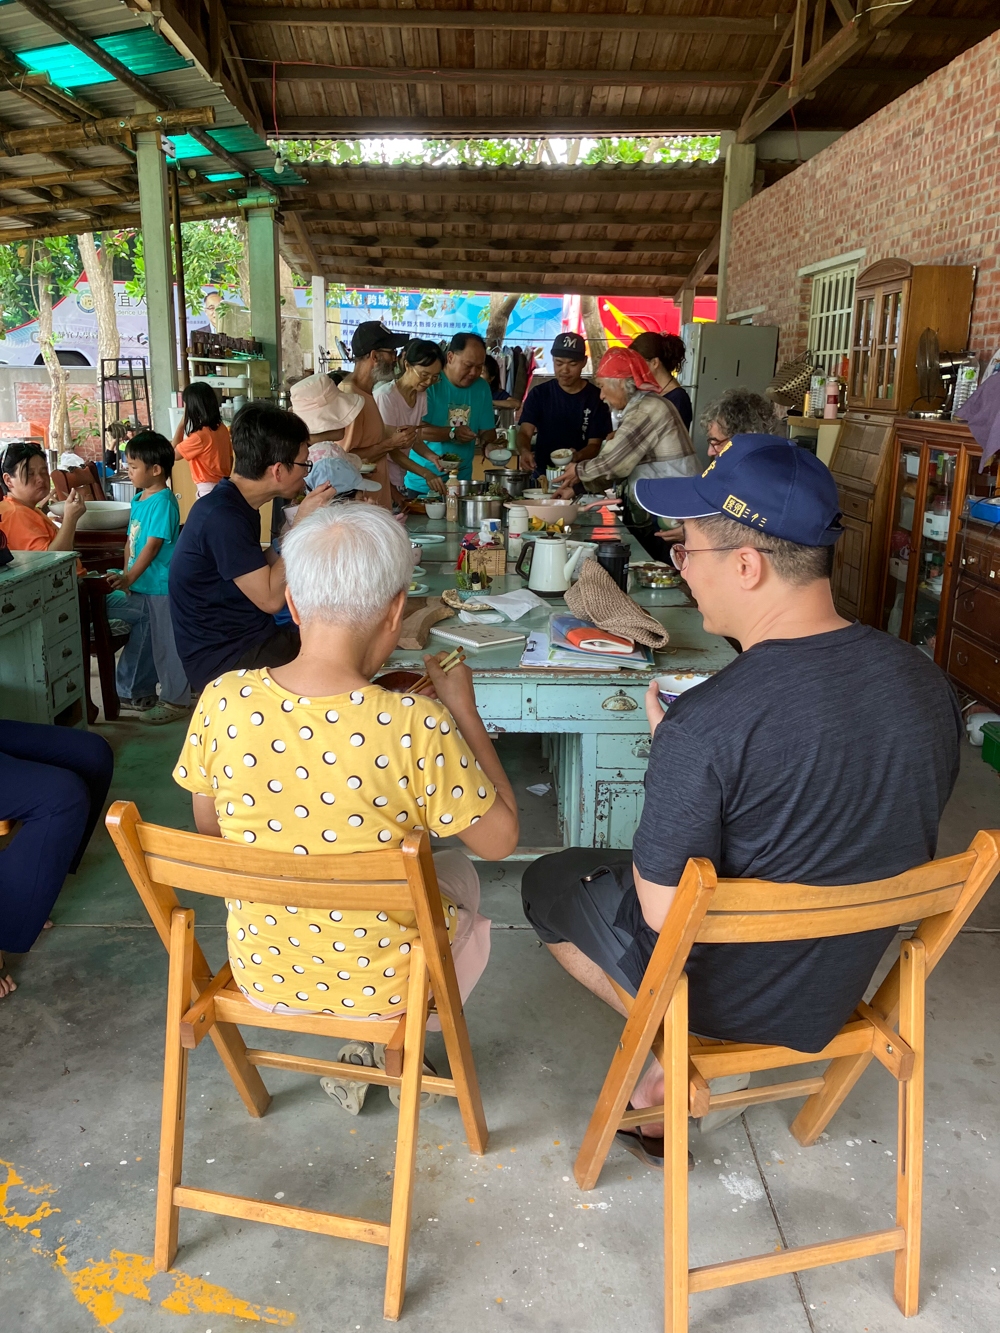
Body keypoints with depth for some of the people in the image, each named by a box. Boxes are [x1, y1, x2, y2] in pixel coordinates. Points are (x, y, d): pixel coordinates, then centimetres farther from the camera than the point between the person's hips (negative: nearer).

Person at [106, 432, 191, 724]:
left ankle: (175, 700, 14)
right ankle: (137, 693, 33)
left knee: (167, 644, 2)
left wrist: (129, 578, -23)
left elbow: (153, 546, -21)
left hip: (161, 588, -9)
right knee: (141, 642, 19)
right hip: (141, 587, 9)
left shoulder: (163, 502, -17)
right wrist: (127, 577, 9)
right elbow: (131, 541, 15)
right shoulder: (139, 499, 10)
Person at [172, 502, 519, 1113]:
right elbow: (501, 839, -13)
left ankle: (361, 1054, 38)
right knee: (457, 873, 29)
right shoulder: (416, 726, -29)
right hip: (383, 987, -3)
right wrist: (464, 710, -7)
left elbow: (208, 823, 0)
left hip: (262, 977, 3)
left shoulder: (223, 701, -18)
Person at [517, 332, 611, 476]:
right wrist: (524, 451, -28)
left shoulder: (596, 397, 0)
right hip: (542, 473, 1)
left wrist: (577, 456, -23)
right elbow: (525, 432, -4)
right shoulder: (538, 394, 4)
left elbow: (594, 444, -1)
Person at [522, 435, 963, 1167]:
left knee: (550, 880, 20)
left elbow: (663, 913, -22)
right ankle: (674, 1074, 22)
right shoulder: (928, 682, -14)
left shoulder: (704, 727, -34)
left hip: (723, 991, -5)